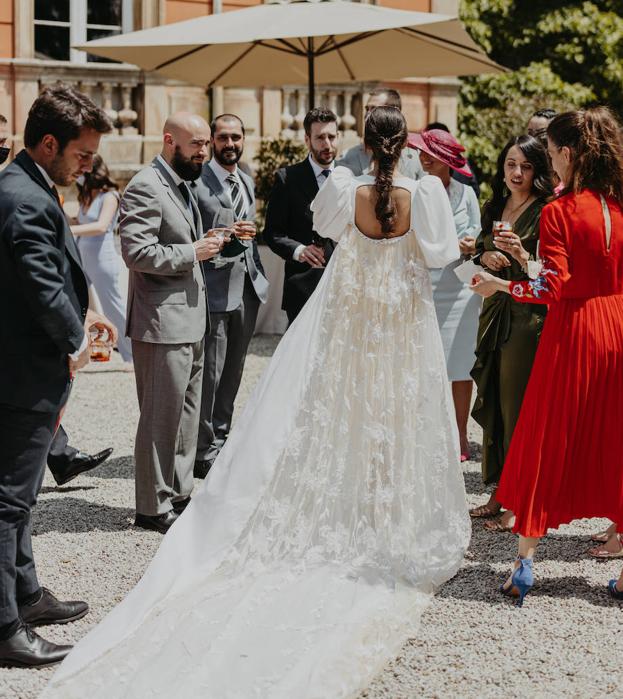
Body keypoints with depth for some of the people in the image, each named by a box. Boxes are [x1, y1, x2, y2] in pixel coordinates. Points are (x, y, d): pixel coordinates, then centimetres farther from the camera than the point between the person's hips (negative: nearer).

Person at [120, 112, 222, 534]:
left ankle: (179, 495, 27)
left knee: (187, 412, 16)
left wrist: (207, 243, 12)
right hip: (162, 323, -10)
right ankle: (153, 507, 8)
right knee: (162, 416, -2)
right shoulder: (145, 188, -15)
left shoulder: (182, 185, 17)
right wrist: (192, 253, -17)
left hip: (189, 321, 10)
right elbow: (137, 252, -24)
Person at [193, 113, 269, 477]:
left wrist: (259, 275, 16)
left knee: (233, 373, 16)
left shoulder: (247, 181, 14)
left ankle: (221, 438, 29)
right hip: (215, 291, -7)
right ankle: (204, 452, 5)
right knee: (209, 375, -3)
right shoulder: (198, 181, -11)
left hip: (247, 289, 8)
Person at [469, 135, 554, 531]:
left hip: (528, 317, -7)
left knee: (518, 409, -4)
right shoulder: (494, 208, 12)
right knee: (493, 405, 10)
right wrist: (486, 257, 1)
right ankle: (498, 494, 21)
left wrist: (521, 255, -29)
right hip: (496, 312, 7)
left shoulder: (545, 212, -8)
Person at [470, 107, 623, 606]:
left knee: (548, 442, 6)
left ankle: (525, 562, 11)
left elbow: (552, 287, -18)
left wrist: (498, 284, -6)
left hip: (574, 333, -4)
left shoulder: (559, 212, -13)